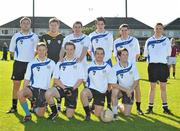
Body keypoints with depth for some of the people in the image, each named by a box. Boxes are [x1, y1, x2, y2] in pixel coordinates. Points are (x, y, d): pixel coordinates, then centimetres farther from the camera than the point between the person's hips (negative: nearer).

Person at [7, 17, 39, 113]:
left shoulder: (34, 36, 5)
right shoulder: (16, 36, 3)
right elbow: (11, 50, 8)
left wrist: (31, 57, 2)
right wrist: (19, 57, 3)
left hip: (31, 63, 0)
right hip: (19, 63, 0)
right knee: (16, 84, -1)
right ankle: (14, 106, 6)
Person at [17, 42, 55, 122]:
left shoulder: (52, 63, 6)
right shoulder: (32, 64, 5)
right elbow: (27, 79, 4)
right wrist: (24, 91, -11)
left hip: (44, 91, 0)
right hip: (32, 88, 0)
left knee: (40, 114, -3)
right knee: (20, 93, -33)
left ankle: (36, 107, 34)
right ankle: (28, 114, -12)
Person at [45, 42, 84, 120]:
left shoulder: (78, 63, 5)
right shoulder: (60, 63, 8)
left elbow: (80, 79, 0)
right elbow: (56, 79, 4)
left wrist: (72, 89, -13)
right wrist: (64, 88, -12)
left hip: (73, 89, -1)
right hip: (61, 87, 1)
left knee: (69, 116, -4)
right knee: (48, 93, -31)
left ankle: (69, 109, 33)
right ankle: (54, 112, -7)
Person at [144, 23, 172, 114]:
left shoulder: (166, 40, 4)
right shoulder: (149, 41, 5)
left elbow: (168, 54, 10)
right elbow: (146, 54, 12)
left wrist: (161, 60, 6)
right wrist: (151, 61, 6)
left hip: (163, 65, 0)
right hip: (152, 66, 0)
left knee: (163, 87, 5)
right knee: (152, 87, 4)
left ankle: (165, 107, 13)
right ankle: (150, 107, 9)